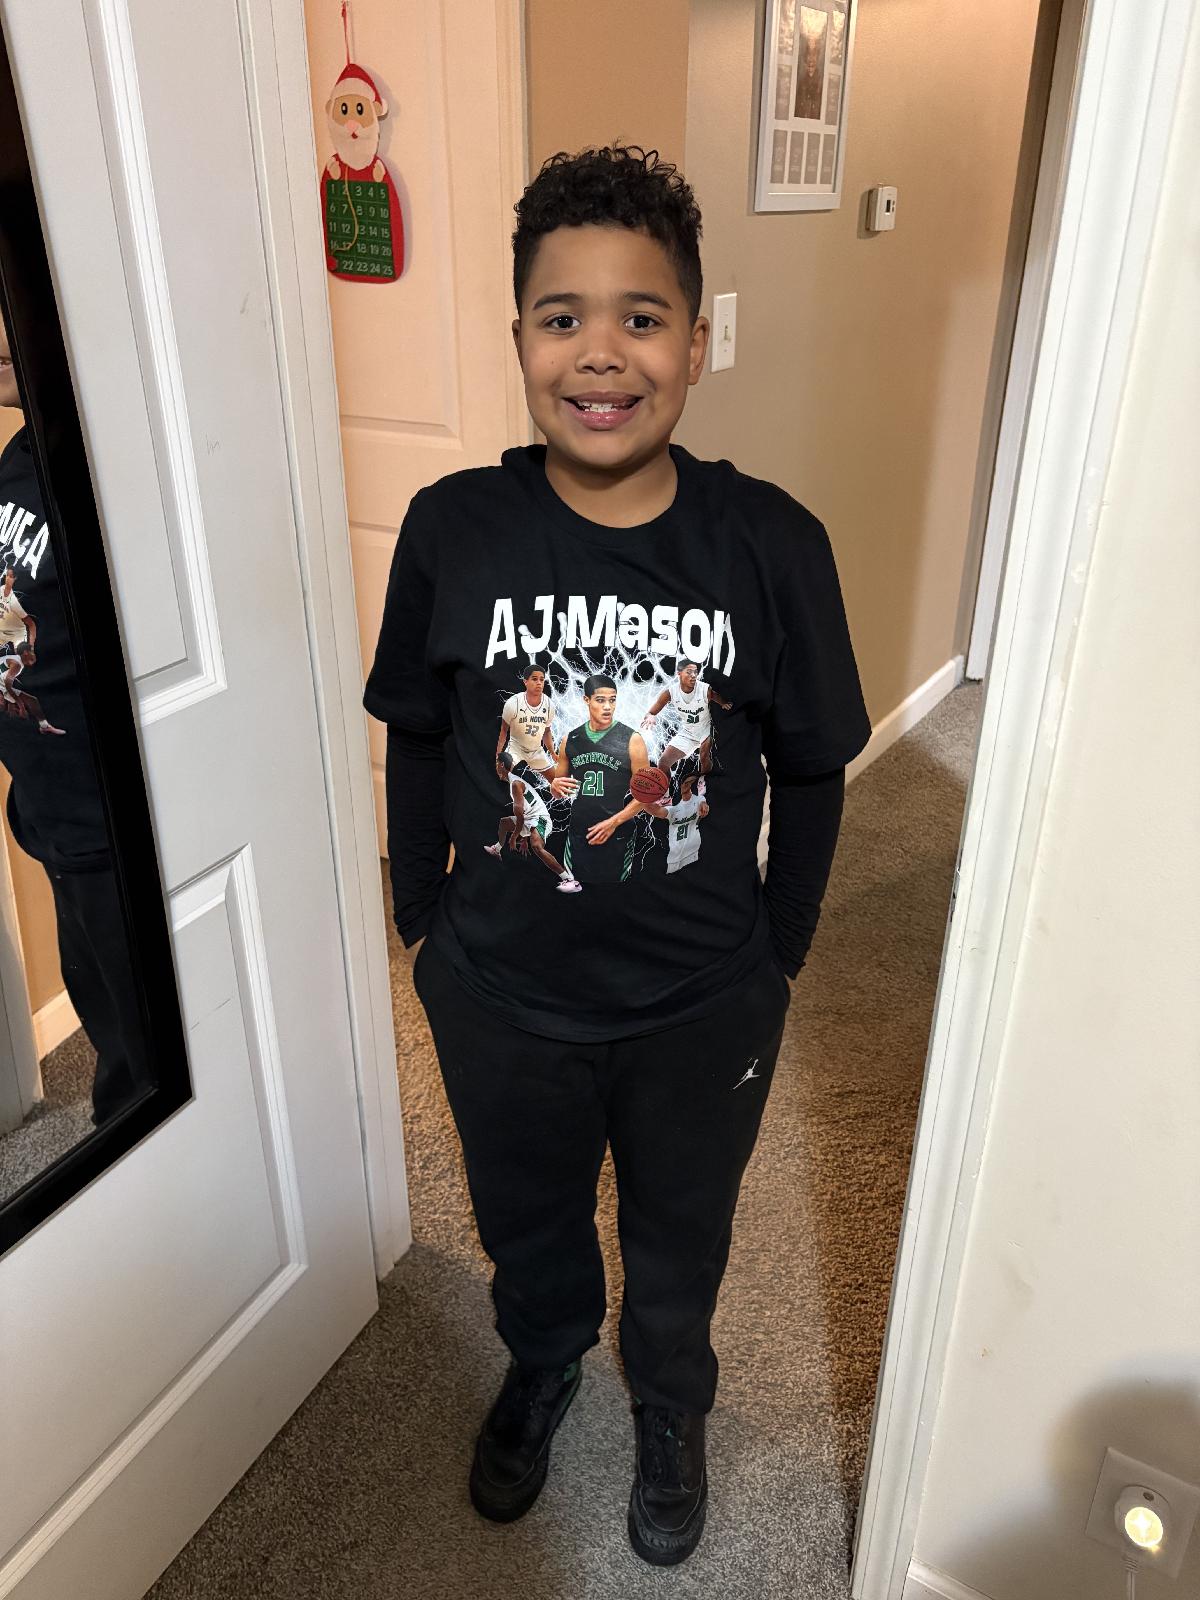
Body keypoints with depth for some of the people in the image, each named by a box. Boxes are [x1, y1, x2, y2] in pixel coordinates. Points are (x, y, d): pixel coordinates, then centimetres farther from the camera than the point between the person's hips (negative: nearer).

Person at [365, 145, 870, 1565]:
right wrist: (422, 925, 5)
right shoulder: (451, 530, -15)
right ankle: (542, 1363, 62)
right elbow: (416, 746, -2)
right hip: (501, 996, 1)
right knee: (525, 1221, 28)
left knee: (680, 1239, 26)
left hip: (705, 1006, 0)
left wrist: (778, 957, 3)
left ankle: (670, 1409, 59)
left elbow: (810, 773, -5)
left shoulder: (773, 544, -17)